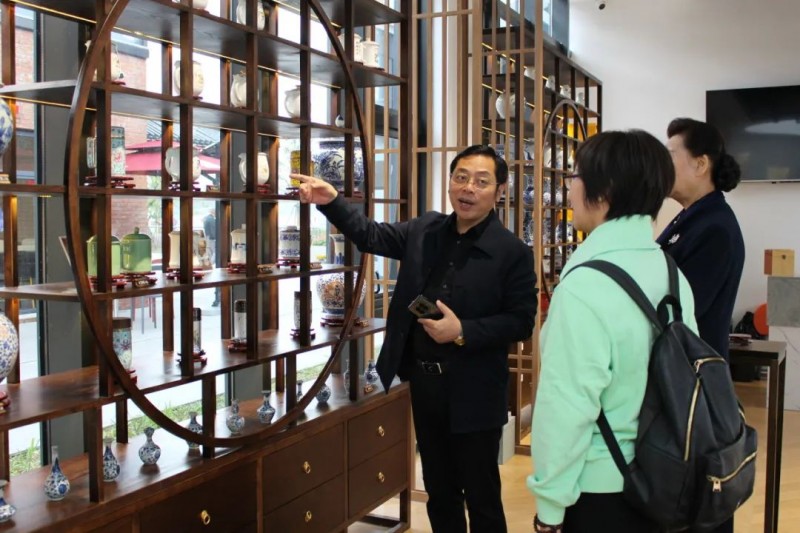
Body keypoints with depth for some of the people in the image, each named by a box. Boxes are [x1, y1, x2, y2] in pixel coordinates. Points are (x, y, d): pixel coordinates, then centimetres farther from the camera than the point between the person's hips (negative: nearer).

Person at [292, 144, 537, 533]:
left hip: (473, 393, -5)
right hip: (424, 382, 5)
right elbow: (372, 236, 9)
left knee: (482, 497, 9)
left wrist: (463, 332, -22)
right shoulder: (425, 230, 4)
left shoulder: (512, 252, -11)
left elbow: (521, 322, -12)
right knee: (439, 491, 20)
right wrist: (331, 202, -6)